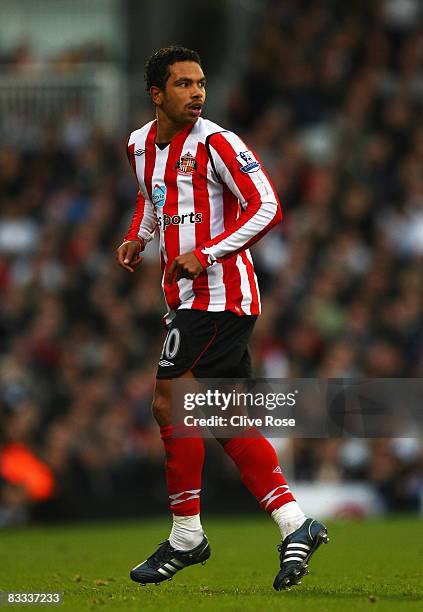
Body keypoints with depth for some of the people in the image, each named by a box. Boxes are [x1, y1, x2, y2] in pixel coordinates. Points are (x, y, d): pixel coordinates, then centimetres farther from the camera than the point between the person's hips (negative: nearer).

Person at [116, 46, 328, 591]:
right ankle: (294, 525, 7)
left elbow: (267, 207, -15)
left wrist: (207, 253, -21)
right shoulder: (140, 145, 11)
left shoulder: (215, 143, -12)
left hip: (217, 294, -8)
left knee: (169, 402, -9)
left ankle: (186, 536, 0)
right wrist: (138, 237, 12)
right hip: (186, 296, 8)